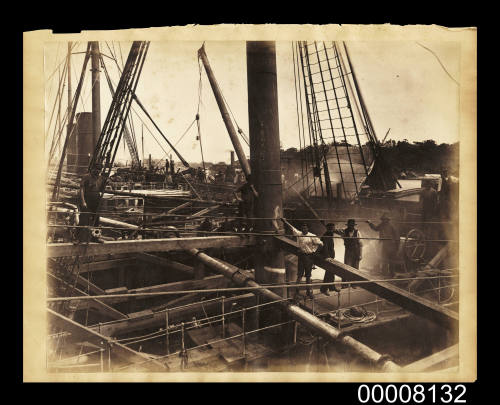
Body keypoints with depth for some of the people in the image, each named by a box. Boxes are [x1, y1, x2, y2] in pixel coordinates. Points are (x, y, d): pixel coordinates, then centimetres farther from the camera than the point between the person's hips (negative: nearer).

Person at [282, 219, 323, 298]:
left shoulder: (312, 236, -7)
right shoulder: (299, 234, 3)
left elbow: (320, 243, -4)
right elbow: (291, 227, 8)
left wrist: (314, 250, -5)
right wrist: (285, 221, 8)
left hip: (309, 256, -2)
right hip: (301, 255, 2)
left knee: (308, 276, 5)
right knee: (299, 274, 2)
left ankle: (309, 291, 13)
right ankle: (296, 291, 4)